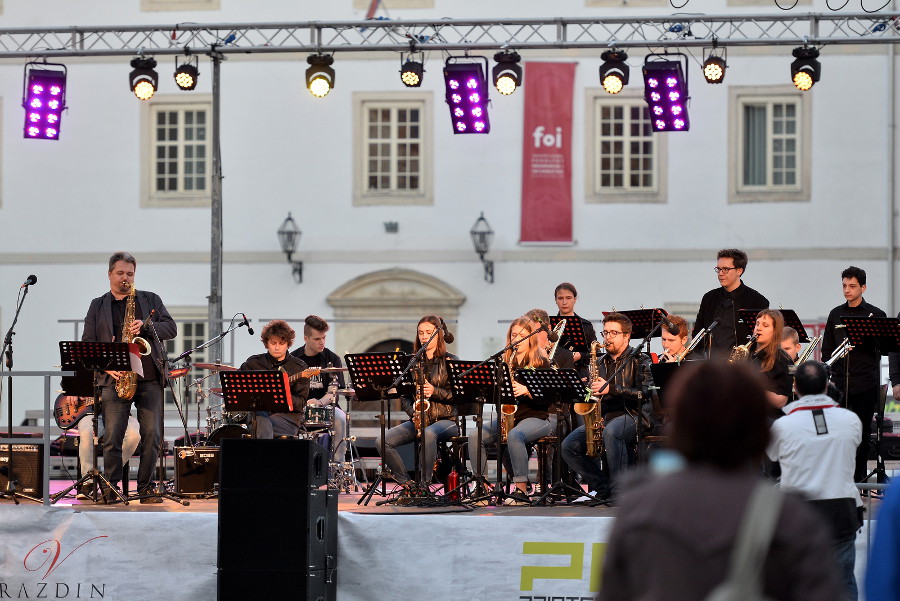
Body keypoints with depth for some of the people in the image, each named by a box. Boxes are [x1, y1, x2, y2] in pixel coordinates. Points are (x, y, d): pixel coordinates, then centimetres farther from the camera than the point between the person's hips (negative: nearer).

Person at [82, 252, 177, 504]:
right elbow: (88, 344, 8)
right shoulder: (98, 306, 14)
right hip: (115, 379, -1)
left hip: (150, 379, 1)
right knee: (112, 436, -7)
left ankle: (146, 488, 6)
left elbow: (171, 328, 7)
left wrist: (145, 326, -11)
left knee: (152, 436, -2)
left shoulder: (150, 300, 15)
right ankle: (111, 488, 0)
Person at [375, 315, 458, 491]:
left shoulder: (450, 361, 3)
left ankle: (424, 484, -33)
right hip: (417, 420, 5)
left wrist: (435, 391, -17)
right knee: (382, 441, -19)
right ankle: (408, 484, -15)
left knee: (429, 434, -41)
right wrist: (413, 412, -8)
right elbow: (404, 395, 12)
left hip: (446, 420, -4)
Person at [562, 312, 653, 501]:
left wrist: (610, 389, -20)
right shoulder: (600, 362, 20)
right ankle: (602, 487, -8)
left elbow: (645, 393, -13)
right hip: (603, 417, 6)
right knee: (569, 446, -17)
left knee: (611, 431, -40)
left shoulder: (640, 361, 2)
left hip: (632, 416, -6)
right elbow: (594, 393, 27)